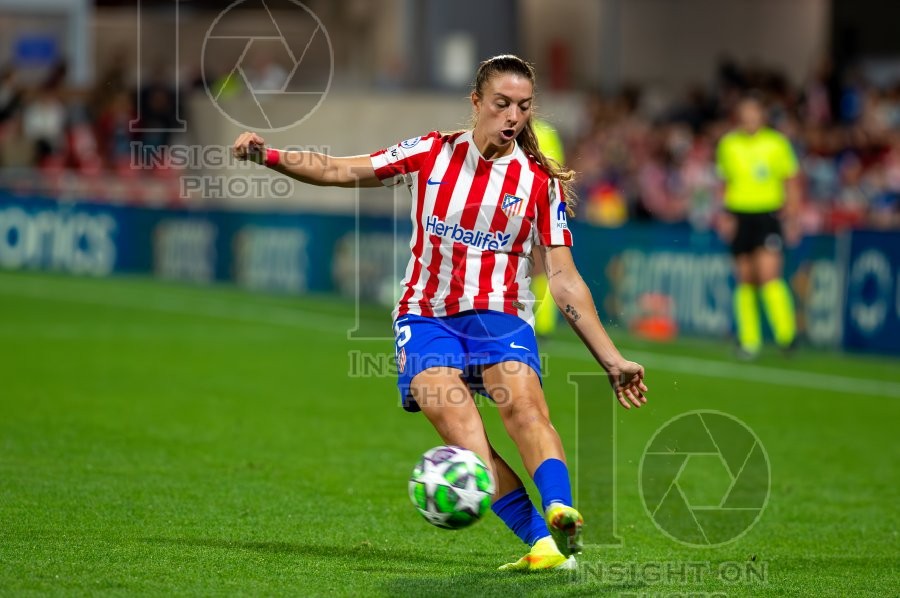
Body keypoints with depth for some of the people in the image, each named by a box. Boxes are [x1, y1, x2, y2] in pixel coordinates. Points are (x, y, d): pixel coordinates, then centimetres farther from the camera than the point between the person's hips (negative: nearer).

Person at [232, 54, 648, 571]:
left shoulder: (541, 182, 3)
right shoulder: (432, 154, 5)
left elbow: (564, 280, 3)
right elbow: (339, 171, 9)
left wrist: (612, 361, -1)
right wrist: (268, 155, -5)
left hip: (499, 317, 0)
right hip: (427, 315, 0)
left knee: (524, 404, -32)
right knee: (457, 424, -27)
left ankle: (562, 517, -51)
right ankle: (543, 544, -36)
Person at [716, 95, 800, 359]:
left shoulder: (777, 143, 1)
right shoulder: (728, 145, 7)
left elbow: (791, 182, 7)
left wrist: (792, 216, 0)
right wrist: (725, 215, 4)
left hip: (769, 216, -3)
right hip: (739, 216, 3)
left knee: (769, 274, -17)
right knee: (745, 280, 4)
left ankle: (786, 334, -8)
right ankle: (749, 342, 10)